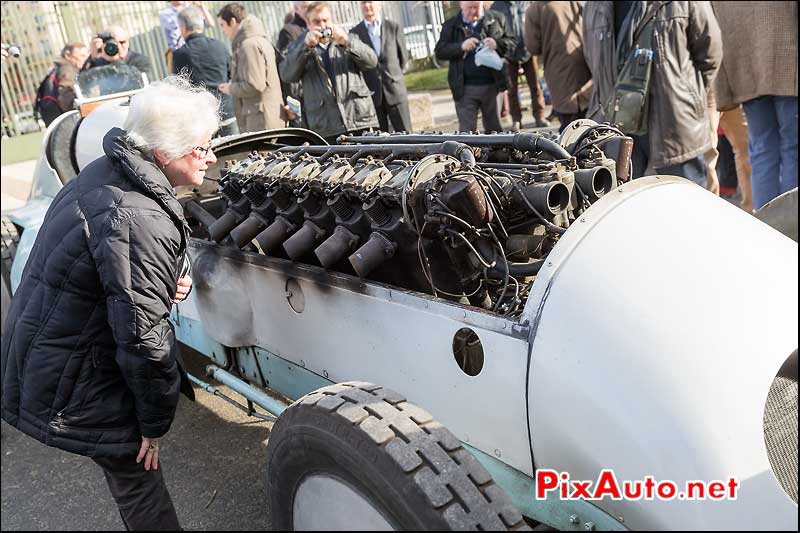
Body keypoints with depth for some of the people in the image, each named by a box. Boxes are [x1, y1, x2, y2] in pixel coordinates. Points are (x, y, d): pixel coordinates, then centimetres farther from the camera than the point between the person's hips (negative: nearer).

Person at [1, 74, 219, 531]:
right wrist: (156, 424, -13)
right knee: (137, 473, 8)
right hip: (72, 394, -9)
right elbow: (143, 340, -28)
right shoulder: (139, 223, -32)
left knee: (130, 471, 23)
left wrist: (170, 282, -3)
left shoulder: (106, 172, -1)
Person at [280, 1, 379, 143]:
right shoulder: (298, 48, 16)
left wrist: (347, 42, -11)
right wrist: (306, 46, -12)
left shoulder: (349, 41, 20)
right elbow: (287, 76, -1)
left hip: (361, 121, 1)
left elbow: (372, 61, 4)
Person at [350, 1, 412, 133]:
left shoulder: (394, 27, 5)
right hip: (371, 95, 0)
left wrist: (393, 74, 15)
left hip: (395, 92, 1)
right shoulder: (354, 33, 3)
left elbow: (403, 56, 12)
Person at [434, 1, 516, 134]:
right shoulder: (451, 25, 4)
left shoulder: (496, 19, 7)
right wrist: (461, 47, -19)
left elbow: (511, 42, 8)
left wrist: (497, 44, -14)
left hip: (492, 85, 2)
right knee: (467, 131, -3)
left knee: (494, 129, 13)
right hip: (465, 88, -1)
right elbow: (439, 51, -3)